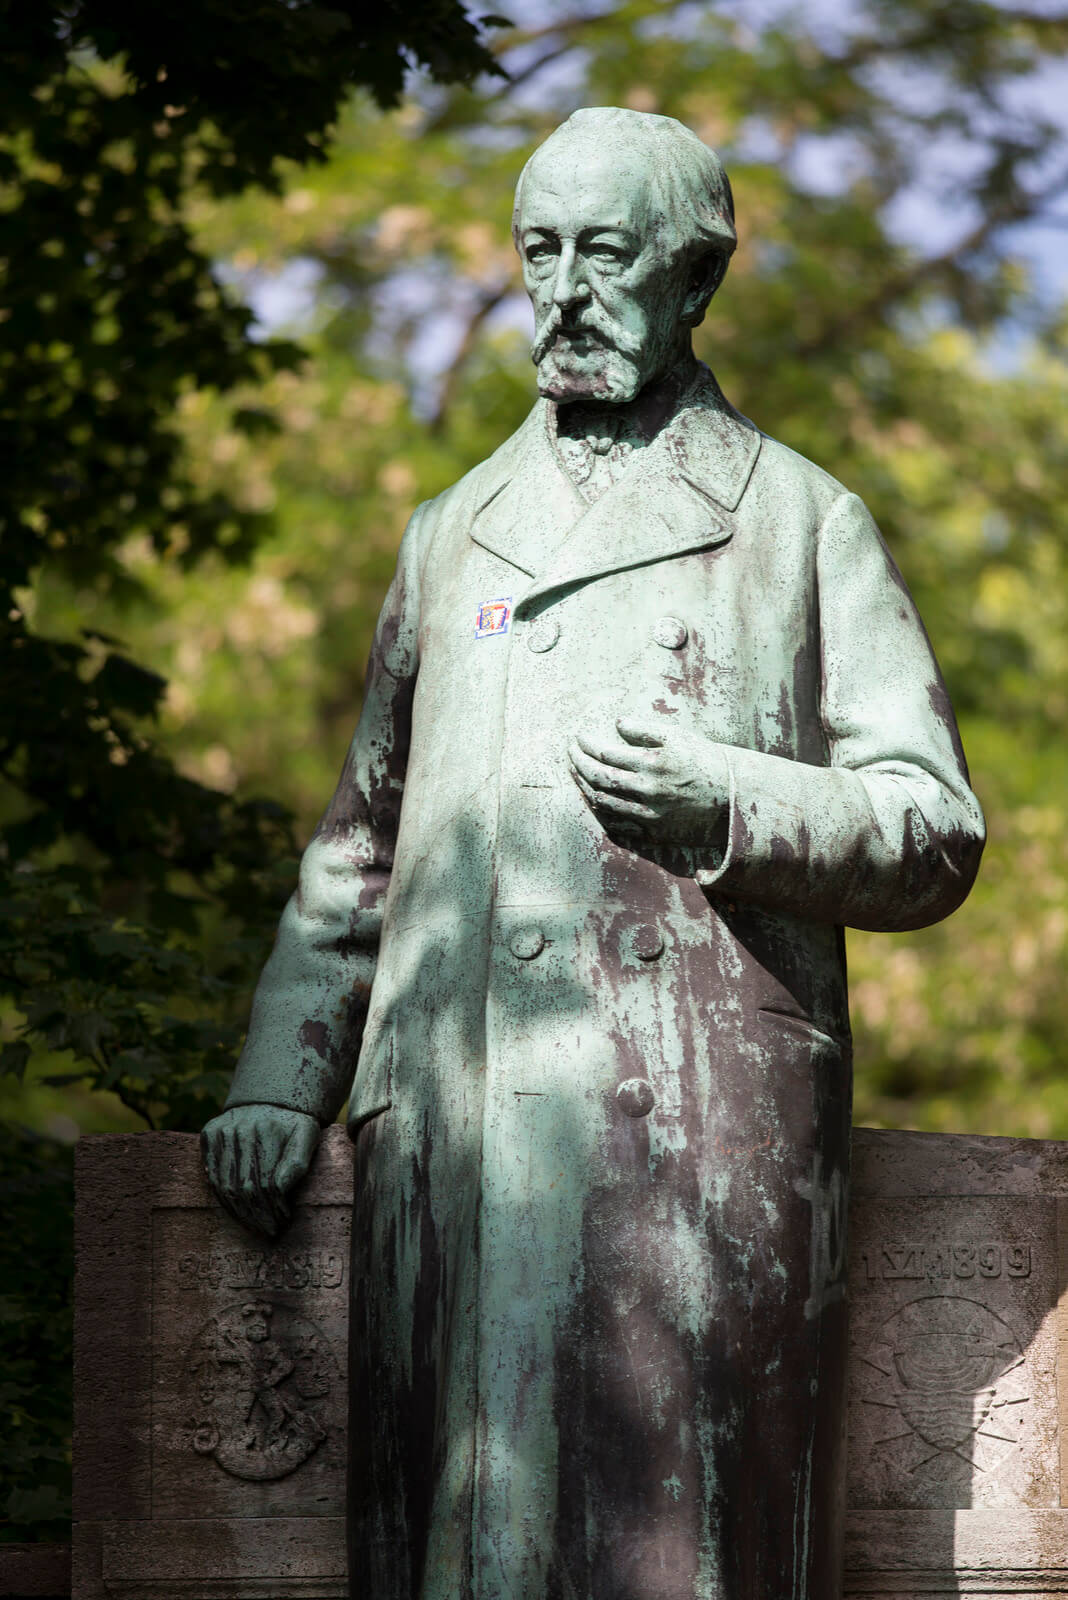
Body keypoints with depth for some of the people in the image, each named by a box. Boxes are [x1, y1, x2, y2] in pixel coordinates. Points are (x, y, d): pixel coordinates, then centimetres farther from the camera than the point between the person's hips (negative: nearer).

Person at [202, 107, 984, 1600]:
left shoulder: (804, 522, 11)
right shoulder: (452, 532, 23)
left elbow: (936, 830, 6)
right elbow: (362, 841, 27)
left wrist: (727, 807, -11)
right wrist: (279, 1076, 15)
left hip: (701, 1130, -3)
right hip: (452, 1134, 4)